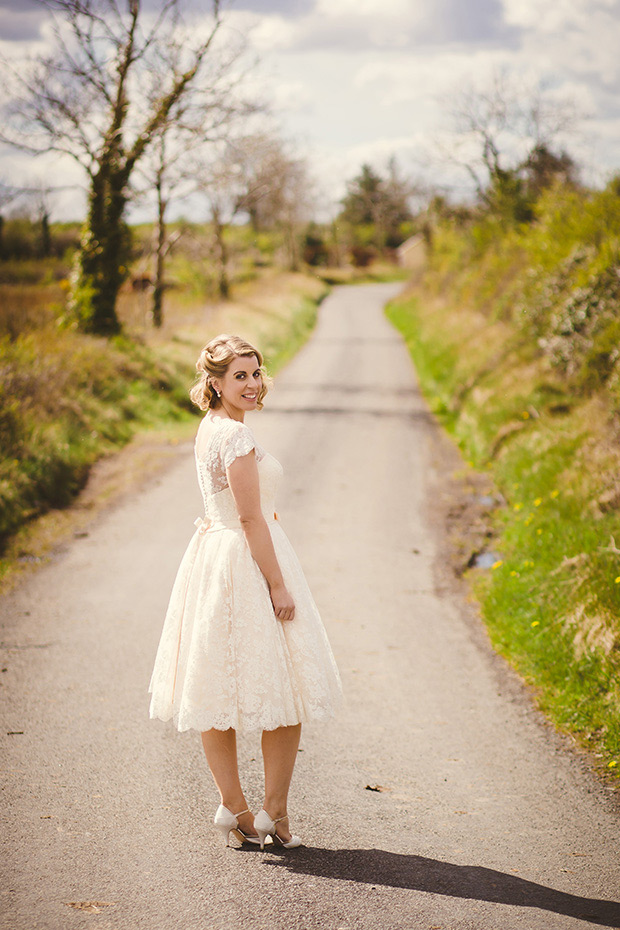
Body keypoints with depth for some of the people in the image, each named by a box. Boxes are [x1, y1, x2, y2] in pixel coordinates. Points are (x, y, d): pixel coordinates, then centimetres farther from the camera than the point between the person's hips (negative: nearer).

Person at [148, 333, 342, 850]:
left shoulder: (210, 428, 12)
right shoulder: (236, 435, -18)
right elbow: (251, 518, -20)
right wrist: (278, 585, -17)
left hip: (214, 555, 10)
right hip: (246, 561, -10)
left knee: (221, 690, 11)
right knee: (287, 690, 0)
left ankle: (233, 806, 18)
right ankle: (274, 812, 5)